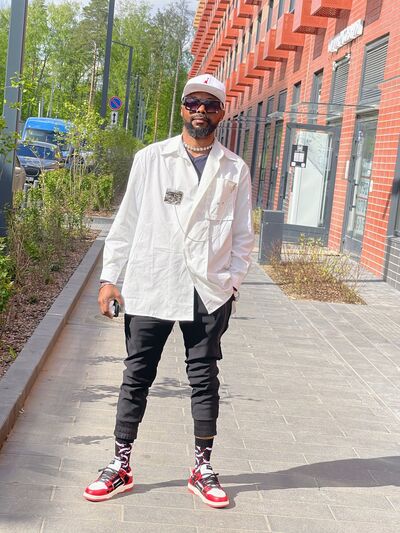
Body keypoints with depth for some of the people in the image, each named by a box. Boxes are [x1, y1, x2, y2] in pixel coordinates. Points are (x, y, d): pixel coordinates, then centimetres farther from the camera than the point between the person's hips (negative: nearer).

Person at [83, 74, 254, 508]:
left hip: (208, 292, 1)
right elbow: (126, 222, 4)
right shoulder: (150, 159, 5)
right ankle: (121, 466, 19)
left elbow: (242, 235, 8)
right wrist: (109, 277, -1)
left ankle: (202, 469, 21)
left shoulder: (235, 170, 6)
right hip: (149, 288, 0)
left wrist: (231, 282, -3)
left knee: (204, 379, 8)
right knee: (136, 377, 7)